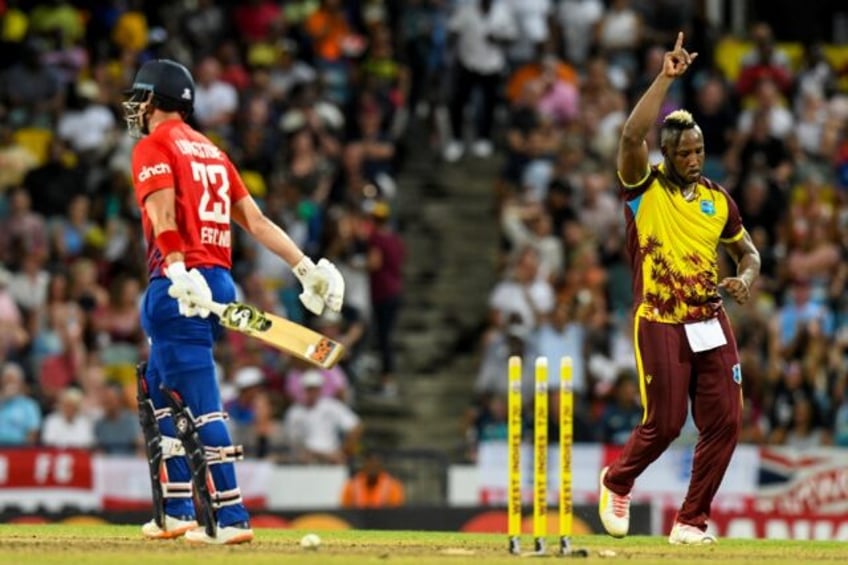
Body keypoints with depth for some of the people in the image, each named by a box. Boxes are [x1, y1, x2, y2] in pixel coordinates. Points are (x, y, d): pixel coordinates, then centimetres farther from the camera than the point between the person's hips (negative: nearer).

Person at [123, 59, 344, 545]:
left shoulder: (154, 147, -2)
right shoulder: (211, 151, 21)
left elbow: (163, 216, -19)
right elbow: (256, 219, 15)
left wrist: (178, 274, -31)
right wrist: (306, 266, 10)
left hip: (181, 289, -9)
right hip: (217, 283, 9)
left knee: (199, 405, -10)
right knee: (159, 391, 20)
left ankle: (229, 518, -16)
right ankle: (176, 511, 21)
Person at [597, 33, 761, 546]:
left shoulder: (718, 200, 8)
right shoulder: (645, 189, -5)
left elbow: (748, 252, 20)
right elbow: (633, 135, -23)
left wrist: (745, 279, -4)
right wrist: (666, 78, -24)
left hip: (711, 324, 4)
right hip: (660, 325, -4)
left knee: (725, 421, -3)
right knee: (664, 423, -2)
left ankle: (692, 521, 9)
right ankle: (617, 481, 29)